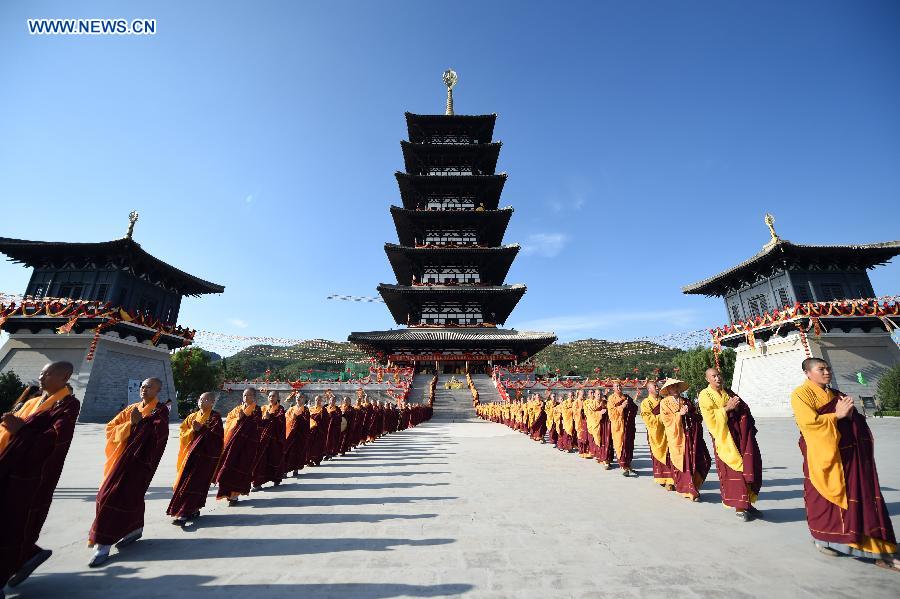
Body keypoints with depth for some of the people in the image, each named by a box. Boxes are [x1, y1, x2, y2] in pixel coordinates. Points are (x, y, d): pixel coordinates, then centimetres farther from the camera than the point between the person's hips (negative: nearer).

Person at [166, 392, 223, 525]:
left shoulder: (215, 417, -6)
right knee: (184, 481, 9)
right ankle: (193, 510, 23)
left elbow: (217, 435, -16)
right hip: (191, 452, 7)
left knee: (194, 483, -9)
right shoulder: (192, 416, 13)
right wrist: (192, 430, -10)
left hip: (207, 455, -6)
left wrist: (201, 429, -19)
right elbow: (182, 432, 9)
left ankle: (185, 513, -6)